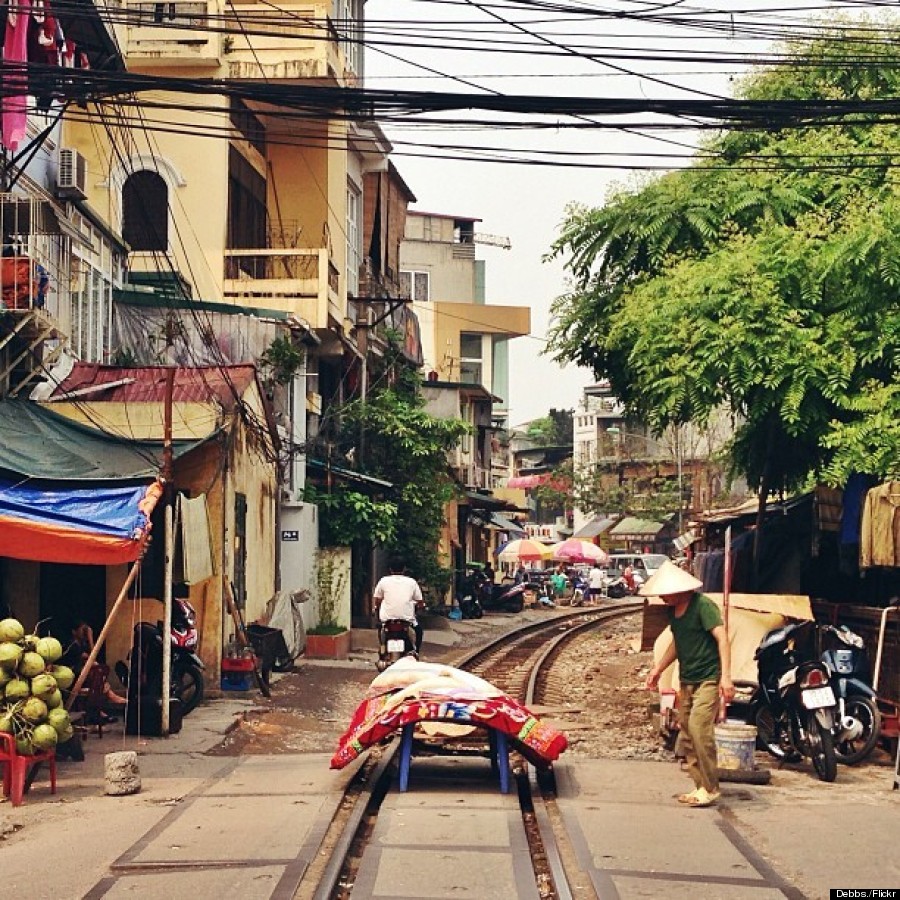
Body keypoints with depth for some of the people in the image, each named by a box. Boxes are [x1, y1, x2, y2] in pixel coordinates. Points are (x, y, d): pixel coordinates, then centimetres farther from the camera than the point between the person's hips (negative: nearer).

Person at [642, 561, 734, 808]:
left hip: (708, 679, -9)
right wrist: (658, 669, 22)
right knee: (687, 737, 7)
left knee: (699, 728, -19)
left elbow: (722, 638, -19)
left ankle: (710, 788, -10)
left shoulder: (702, 605, -15)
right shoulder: (673, 610, 10)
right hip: (687, 680, 9)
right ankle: (700, 787, 14)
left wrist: (726, 676, -26)